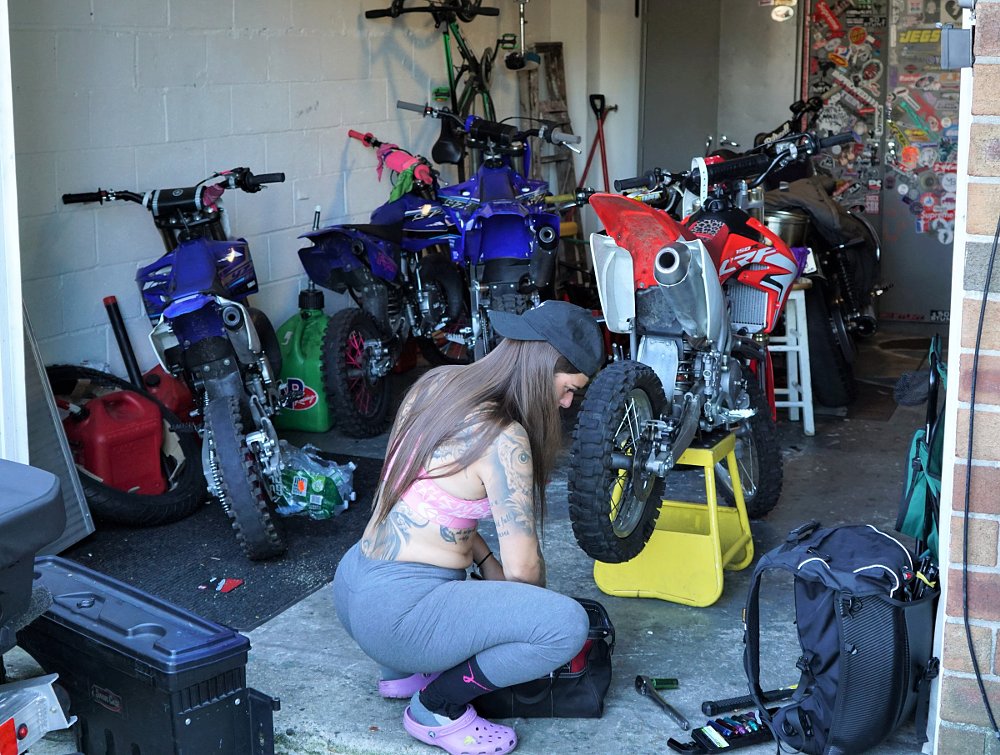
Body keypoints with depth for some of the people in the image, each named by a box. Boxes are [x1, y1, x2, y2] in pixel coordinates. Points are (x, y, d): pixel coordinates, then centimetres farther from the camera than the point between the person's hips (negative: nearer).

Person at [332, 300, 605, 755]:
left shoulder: (435, 382, 4)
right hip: (396, 611, -9)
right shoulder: (504, 440, -19)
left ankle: (402, 670, 22)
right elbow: (523, 569, -14)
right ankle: (436, 708, -1)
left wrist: (486, 561, 14)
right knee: (567, 625, -18)